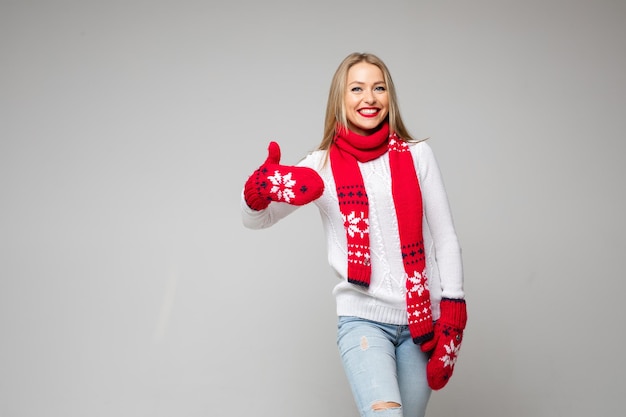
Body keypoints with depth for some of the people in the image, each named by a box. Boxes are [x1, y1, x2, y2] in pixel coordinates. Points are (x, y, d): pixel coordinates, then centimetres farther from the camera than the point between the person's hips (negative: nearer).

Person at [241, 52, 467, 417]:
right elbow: (256, 221, 6)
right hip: (362, 318, -2)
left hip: (422, 319, 2)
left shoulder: (418, 155, 5)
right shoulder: (323, 164, 3)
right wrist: (258, 192, -18)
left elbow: (445, 238, 5)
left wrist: (452, 314, -3)